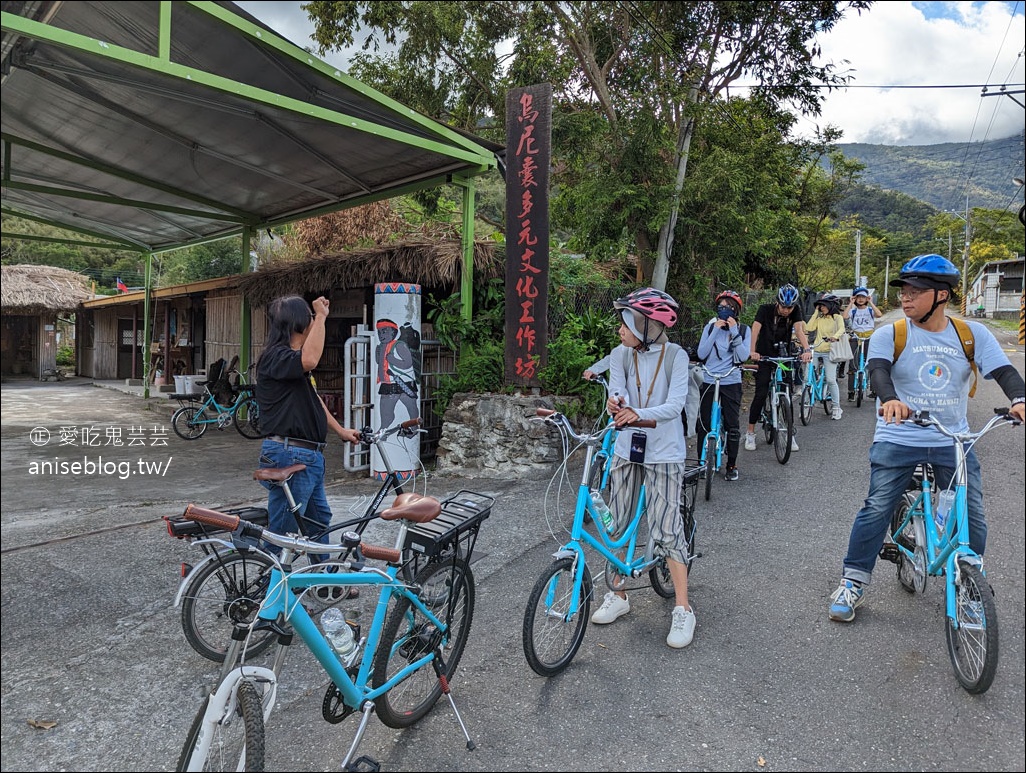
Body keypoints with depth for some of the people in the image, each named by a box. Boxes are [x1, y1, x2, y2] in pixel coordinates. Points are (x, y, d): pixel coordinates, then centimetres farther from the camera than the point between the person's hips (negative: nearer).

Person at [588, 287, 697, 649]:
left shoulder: (675, 356, -10)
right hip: (626, 450, 4)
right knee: (616, 524, 9)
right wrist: (615, 405, -37)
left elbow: (674, 405, -19)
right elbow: (616, 393, -12)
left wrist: (637, 414, -36)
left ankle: (683, 610, 9)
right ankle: (618, 596, 27)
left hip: (663, 453, -4)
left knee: (667, 529, -6)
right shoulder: (621, 356, 0)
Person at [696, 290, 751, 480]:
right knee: (704, 424, 4)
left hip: (731, 383, -1)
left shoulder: (744, 330, 2)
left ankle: (731, 465, 16)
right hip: (709, 381, 1)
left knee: (733, 426, 3)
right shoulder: (710, 327, 4)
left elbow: (743, 356, -11)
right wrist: (716, 330, -12)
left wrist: (734, 331, -15)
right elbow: (701, 353, -7)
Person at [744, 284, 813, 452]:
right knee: (761, 394, -9)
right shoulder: (765, 310, -13)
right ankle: (750, 433, -1)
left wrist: (806, 349, -39)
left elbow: (799, 330, -21)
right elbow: (755, 329, -25)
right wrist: (753, 351, -39)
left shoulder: (795, 313, -7)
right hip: (764, 357, -2)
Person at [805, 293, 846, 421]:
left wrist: (835, 336, -39)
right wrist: (815, 313, 3)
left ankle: (836, 408, 3)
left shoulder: (837, 317, 2)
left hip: (829, 352, -4)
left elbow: (841, 329, -17)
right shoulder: (819, 318, 14)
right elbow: (808, 328, 0)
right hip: (816, 351, 4)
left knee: (831, 380, -10)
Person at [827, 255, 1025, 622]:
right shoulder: (889, 335, -6)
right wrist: (889, 399, -43)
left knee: (972, 518, 6)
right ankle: (853, 582, 8)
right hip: (897, 440, -2)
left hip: (954, 442, 3)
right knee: (877, 509, -6)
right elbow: (878, 370, -21)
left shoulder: (973, 334, 1)